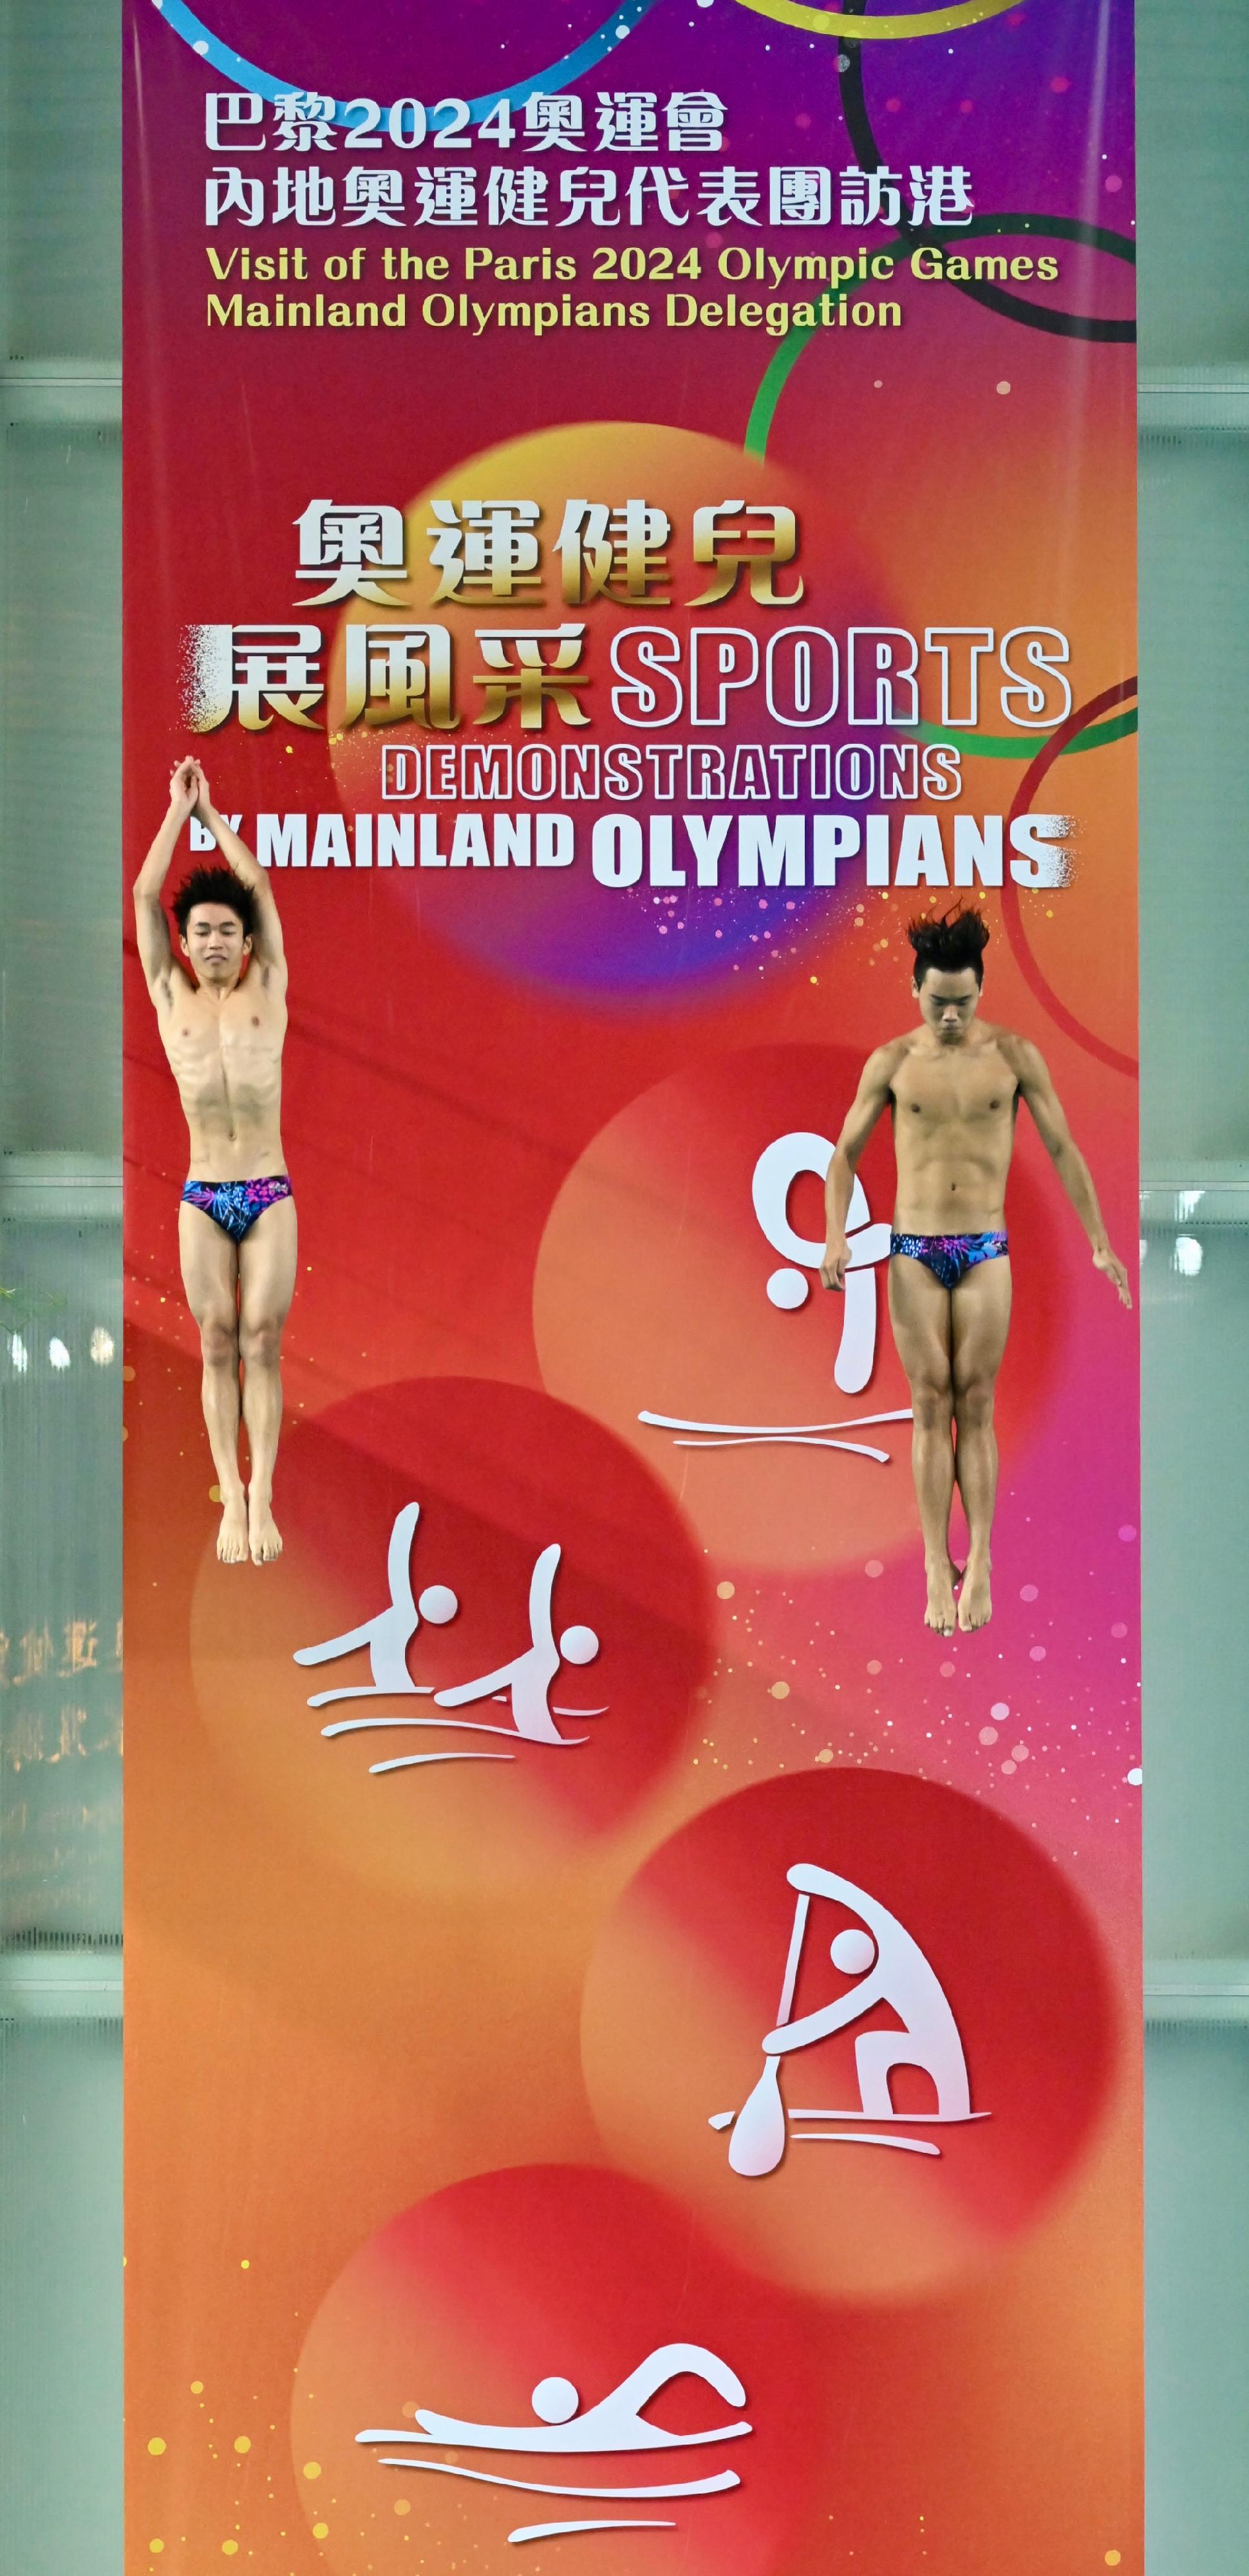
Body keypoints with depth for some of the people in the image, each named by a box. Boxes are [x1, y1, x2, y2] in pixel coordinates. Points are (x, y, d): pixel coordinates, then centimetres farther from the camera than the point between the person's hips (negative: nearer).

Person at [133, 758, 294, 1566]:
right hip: (202, 1199, 1)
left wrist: (212, 812, 11)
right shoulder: (172, 1000, 7)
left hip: (270, 1195, -1)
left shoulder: (268, 991, 5)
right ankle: (231, 1498, 3)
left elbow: (259, 884, 2)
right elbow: (144, 894, 4)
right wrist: (179, 808, 8)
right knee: (218, 1346, 1)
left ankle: (263, 1494, -3)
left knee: (262, 1342, -4)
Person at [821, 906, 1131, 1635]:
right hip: (914, 1252, 1)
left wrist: (1100, 1242, 2)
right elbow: (846, 1152, 7)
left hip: (986, 1251, 0)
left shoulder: (1014, 1056, -1)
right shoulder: (892, 1062, 1)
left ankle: (980, 1563, 2)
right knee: (931, 1409, 0)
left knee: (976, 1407, -1)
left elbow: (1062, 1148, 4)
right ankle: (938, 1569, 4)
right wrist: (837, 1236, -7)